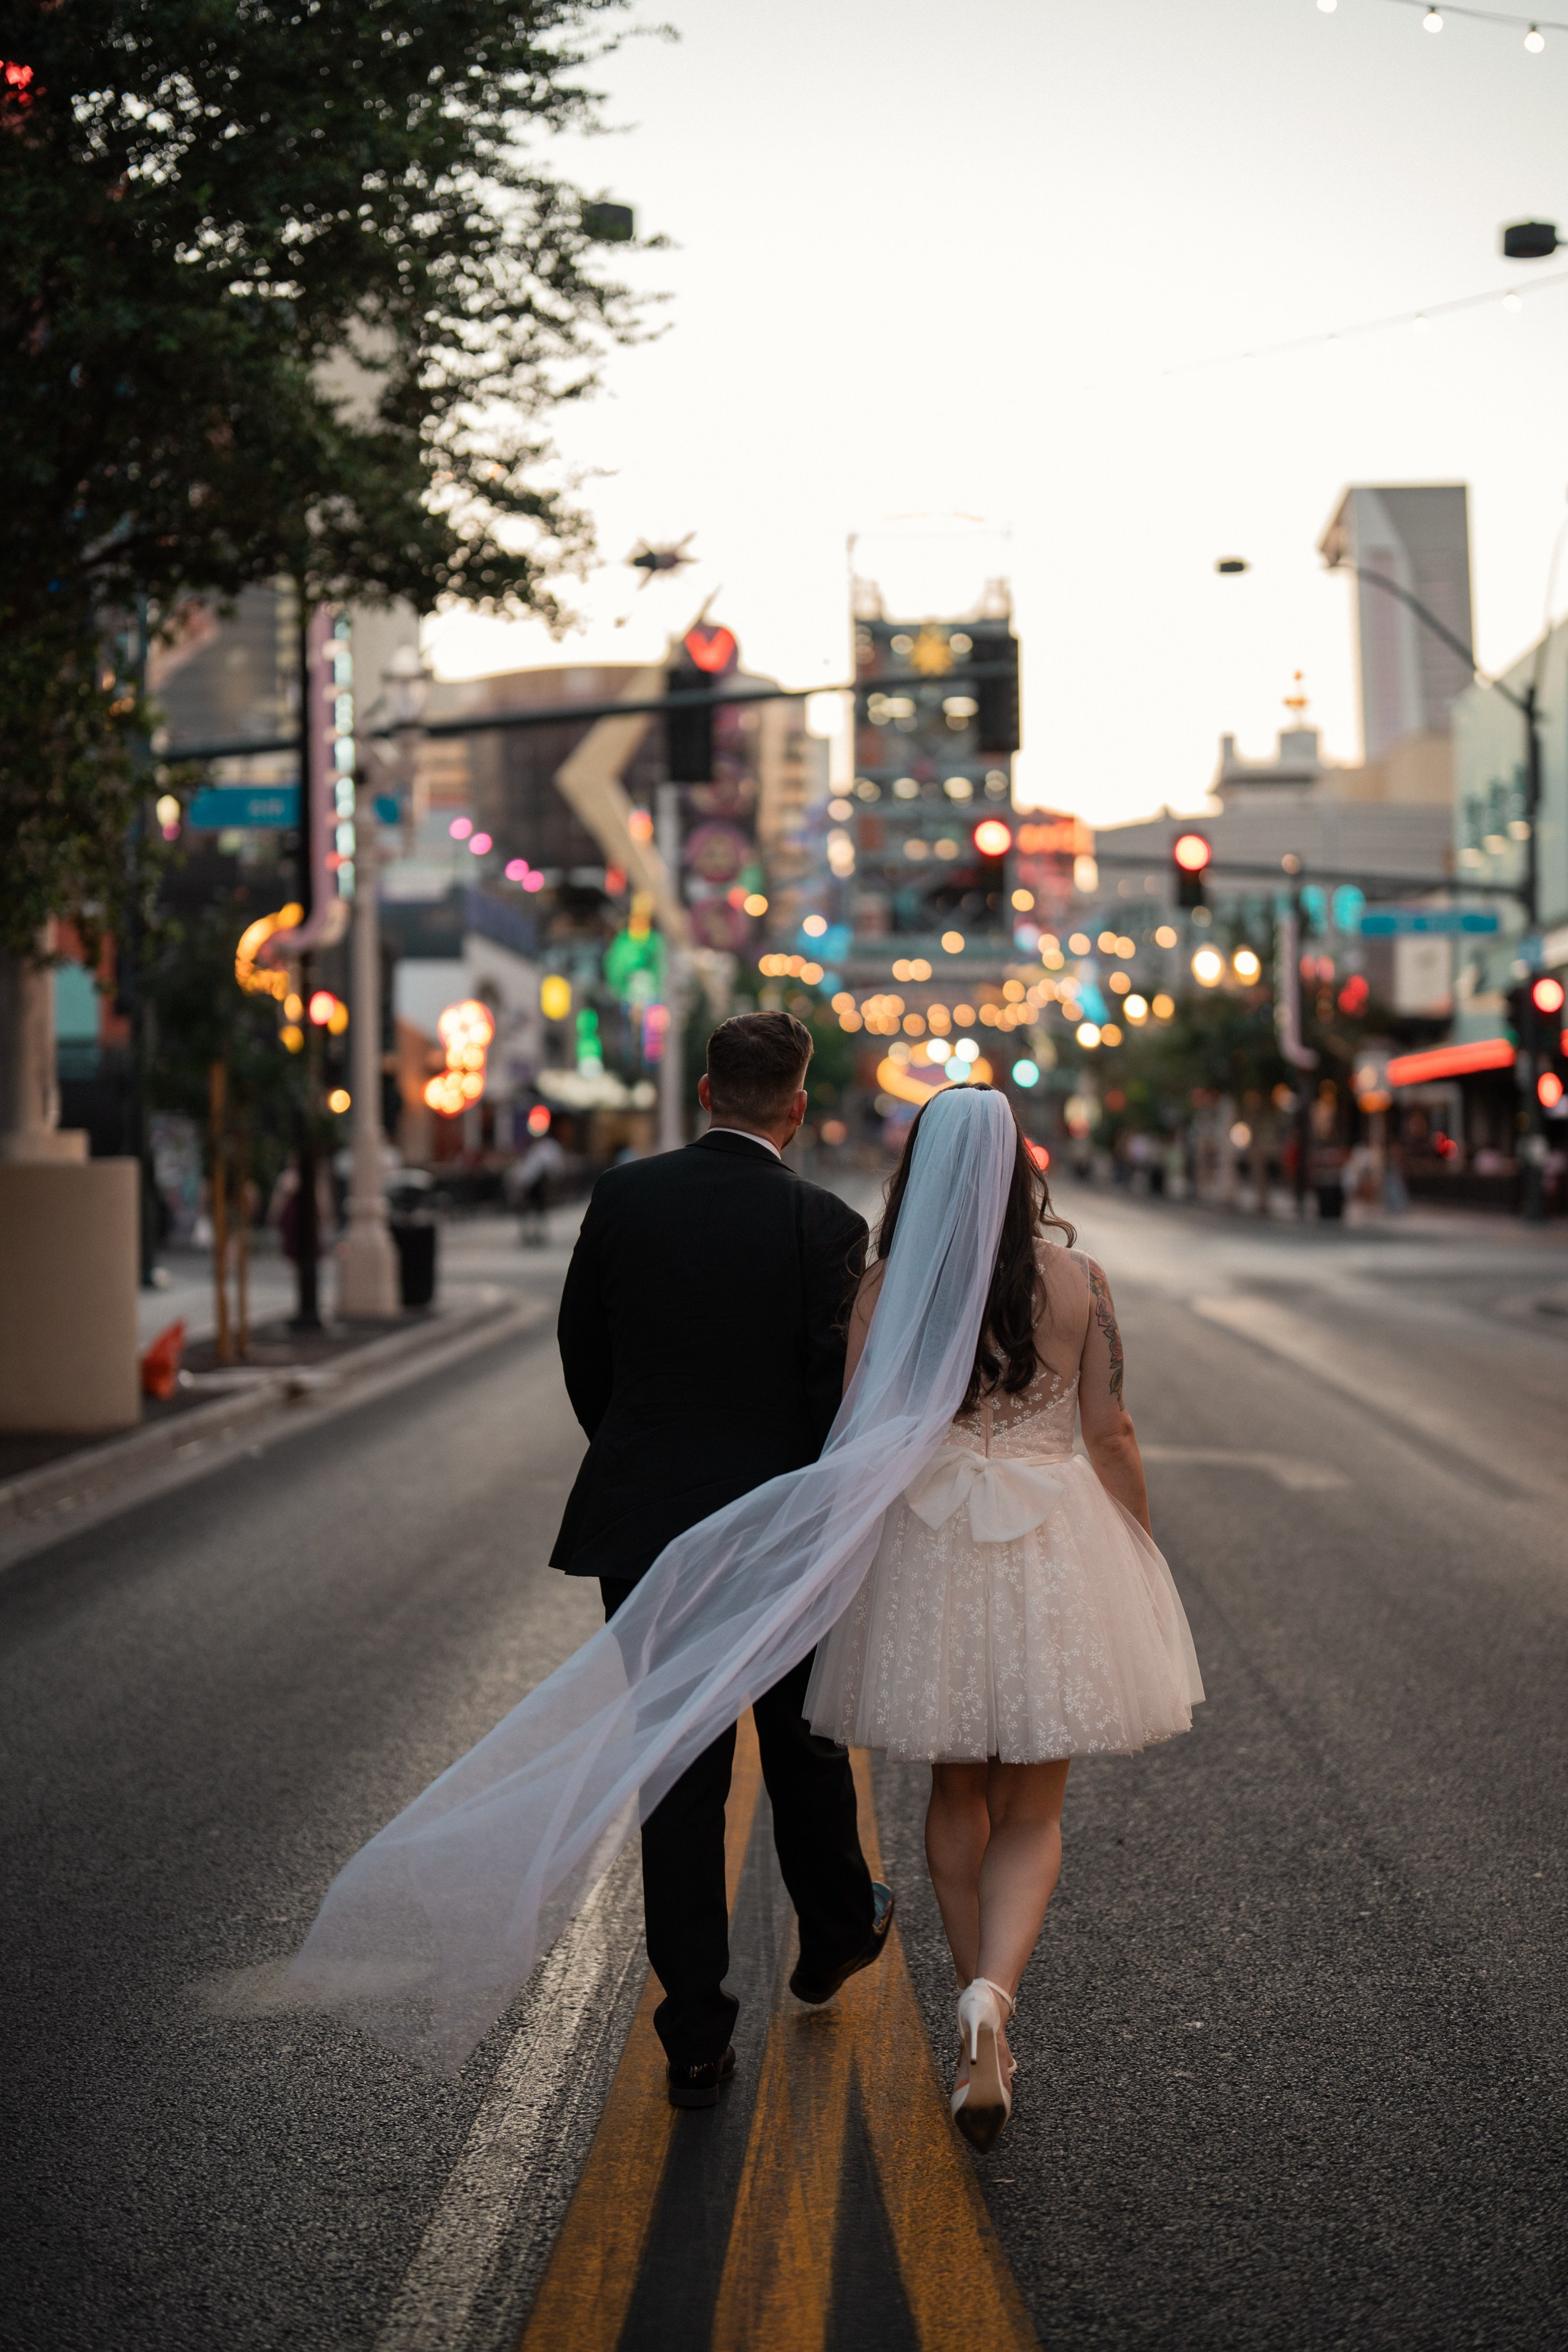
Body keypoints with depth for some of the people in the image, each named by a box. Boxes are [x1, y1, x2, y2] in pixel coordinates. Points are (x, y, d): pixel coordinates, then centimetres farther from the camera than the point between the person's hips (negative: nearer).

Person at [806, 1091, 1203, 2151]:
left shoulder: (887, 1286, -6)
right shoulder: (1079, 1280, -5)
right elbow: (1110, 1433, -1)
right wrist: (1143, 1556, 12)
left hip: (926, 1542, 1)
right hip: (1053, 1542, -1)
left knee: (958, 1792, 19)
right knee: (1032, 1809, 8)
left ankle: (987, 2025, 25)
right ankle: (992, 1995, -18)